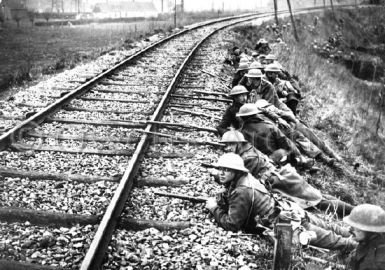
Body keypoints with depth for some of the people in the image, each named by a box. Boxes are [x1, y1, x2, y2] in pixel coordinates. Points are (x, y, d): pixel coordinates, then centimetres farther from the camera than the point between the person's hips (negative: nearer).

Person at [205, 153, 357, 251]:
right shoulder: (246, 179, 1)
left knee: (328, 238, 10)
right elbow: (228, 199, 16)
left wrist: (214, 209, -15)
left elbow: (232, 224, -24)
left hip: (288, 223, -8)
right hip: (289, 210, 8)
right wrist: (218, 202, -3)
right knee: (327, 229, 25)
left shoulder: (241, 192, -26)